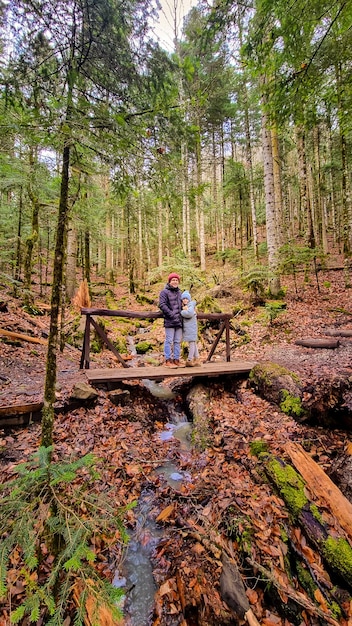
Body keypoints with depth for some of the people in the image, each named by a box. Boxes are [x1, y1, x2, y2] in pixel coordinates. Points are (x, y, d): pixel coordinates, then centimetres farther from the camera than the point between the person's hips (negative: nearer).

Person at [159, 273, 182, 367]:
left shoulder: (179, 292, 19)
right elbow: (162, 305, -13)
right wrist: (171, 314, -18)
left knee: (178, 341, 10)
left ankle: (176, 359, 19)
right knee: (169, 341, -3)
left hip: (179, 321, 7)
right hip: (169, 321, -7)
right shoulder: (164, 292, -3)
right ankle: (168, 360, 6)